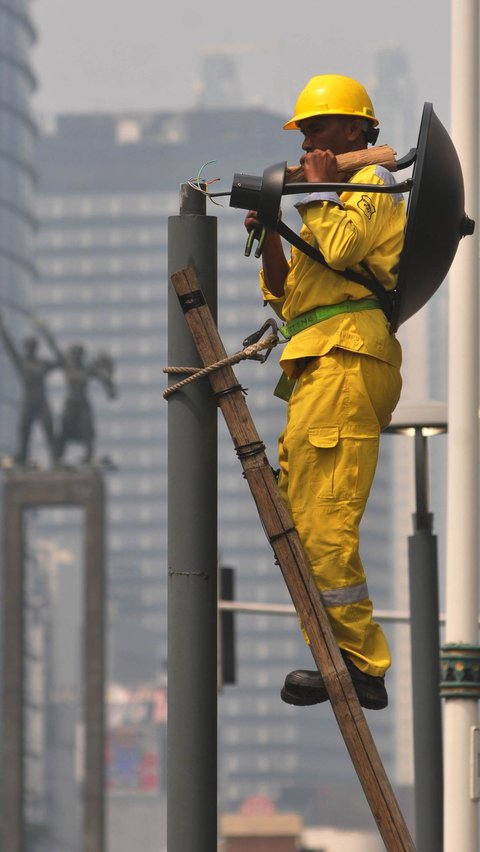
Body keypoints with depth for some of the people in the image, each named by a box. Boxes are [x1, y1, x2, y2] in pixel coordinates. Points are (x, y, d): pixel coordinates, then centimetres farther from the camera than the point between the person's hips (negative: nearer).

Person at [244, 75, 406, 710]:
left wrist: (320, 188, -4)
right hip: (321, 369, 11)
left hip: (348, 359, -11)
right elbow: (288, 299, 26)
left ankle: (362, 667, -16)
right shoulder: (339, 195, 31)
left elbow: (341, 247, -18)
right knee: (299, 516, 8)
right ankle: (347, 658, 8)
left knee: (322, 524, -16)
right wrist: (270, 241, 11)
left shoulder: (372, 183, 3)